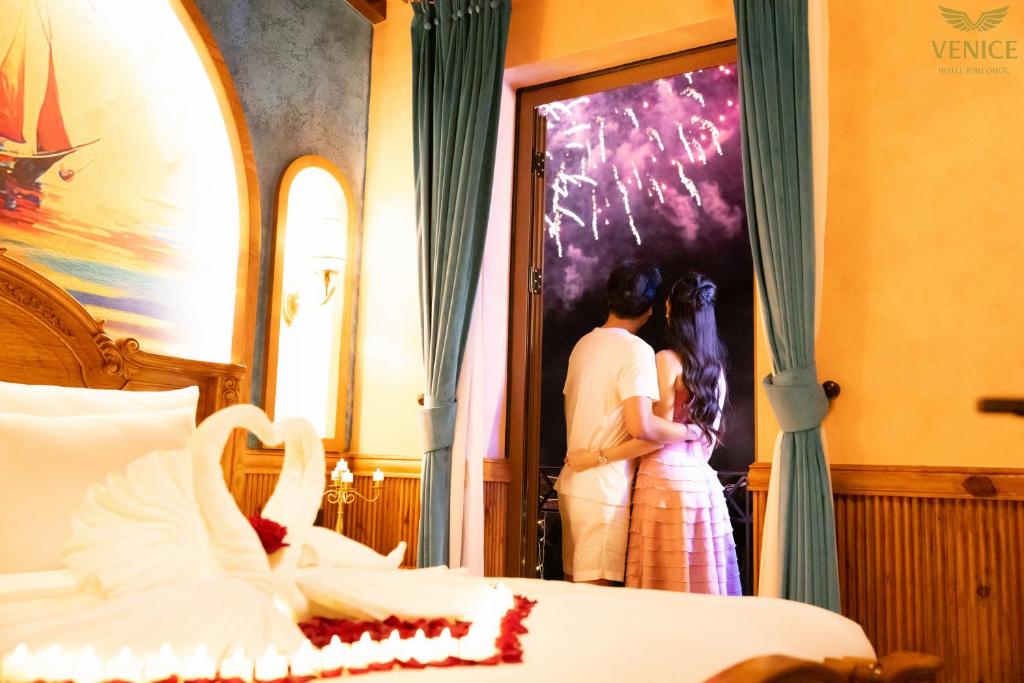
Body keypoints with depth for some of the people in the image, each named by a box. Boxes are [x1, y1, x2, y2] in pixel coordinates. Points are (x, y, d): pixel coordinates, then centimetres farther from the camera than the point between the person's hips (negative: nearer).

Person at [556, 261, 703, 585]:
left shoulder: (585, 343, 11)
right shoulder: (636, 351, -14)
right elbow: (641, 425, -23)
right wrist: (690, 431, -8)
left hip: (572, 482, 8)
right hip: (604, 489, -8)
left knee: (576, 589, 16)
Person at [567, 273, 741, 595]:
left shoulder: (667, 360, -8)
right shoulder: (716, 366, 11)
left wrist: (597, 457, -10)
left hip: (665, 479, -7)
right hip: (704, 482, 7)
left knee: (663, 584, -2)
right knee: (703, 585, 9)